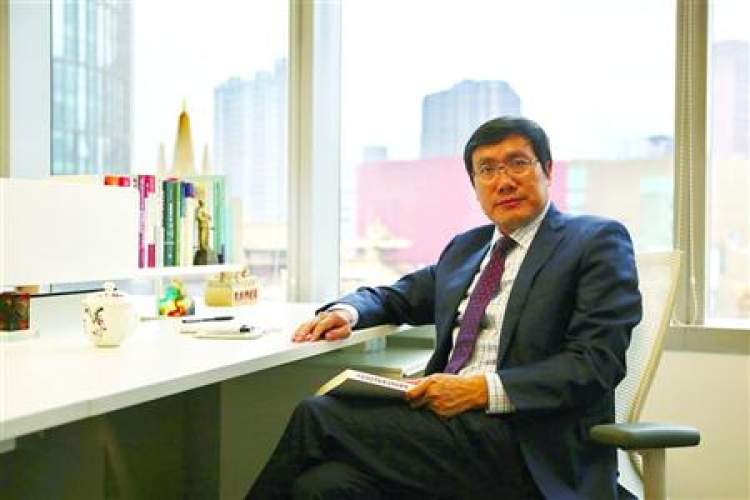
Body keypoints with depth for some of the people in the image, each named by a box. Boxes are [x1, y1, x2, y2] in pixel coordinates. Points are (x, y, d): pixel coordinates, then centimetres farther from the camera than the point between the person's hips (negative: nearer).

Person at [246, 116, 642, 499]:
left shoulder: (597, 241, 2)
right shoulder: (465, 247, 21)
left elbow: (597, 363, -8)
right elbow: (397, 297, 30)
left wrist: (484, 389, -18)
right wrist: (347, 310, 7)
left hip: (521, 447, -5)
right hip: (446, 419, 5)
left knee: (318, 416, -19)